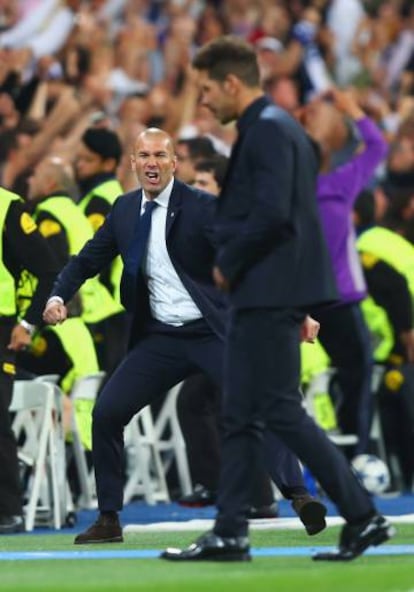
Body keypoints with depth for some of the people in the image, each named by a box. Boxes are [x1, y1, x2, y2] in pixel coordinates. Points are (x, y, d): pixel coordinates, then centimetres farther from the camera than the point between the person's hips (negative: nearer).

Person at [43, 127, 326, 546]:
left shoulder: (201, 208, -11)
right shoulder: (124, 210, 6)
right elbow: (87, 260, 18)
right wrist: (58, 296, -1)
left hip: (212, 333, -5)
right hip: (159, 338, 5)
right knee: (106, 413, -1)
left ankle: (301, 497, -21)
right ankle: (108, 520, 11)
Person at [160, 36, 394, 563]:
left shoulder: (268, 130, -14)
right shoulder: (270, 128, 18)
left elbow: (271, 213, -24)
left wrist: (228, 265, -12)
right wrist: (230, 267, 12)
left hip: (270, 294, -11)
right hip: (260, 295, 11)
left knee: (280, 410, -8)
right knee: (241, 415, 10)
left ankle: (363, 517, -6)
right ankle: (229, 533, 13)